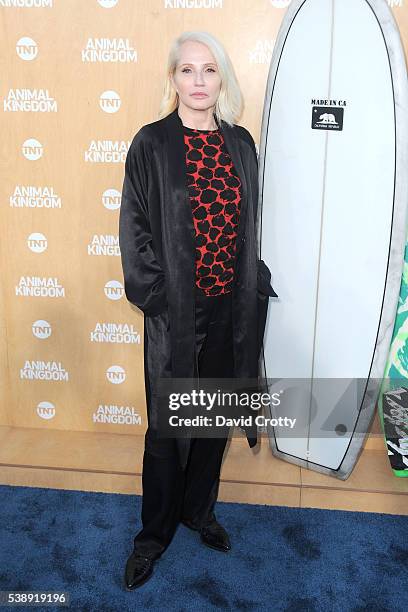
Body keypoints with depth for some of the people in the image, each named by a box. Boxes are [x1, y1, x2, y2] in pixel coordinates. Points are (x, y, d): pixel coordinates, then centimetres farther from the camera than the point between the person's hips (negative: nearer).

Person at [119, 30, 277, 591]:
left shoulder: (241, 143, 5)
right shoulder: (151, 144, -7)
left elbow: (250, 224, 11)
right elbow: (135, 228, -7)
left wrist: (255, 286, 6)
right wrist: (155, 297, -12)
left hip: (232, 309, 4)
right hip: (176, 312, -4)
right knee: (168, 423, 8)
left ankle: (199, 509, 39)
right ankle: (155, 532, 29)